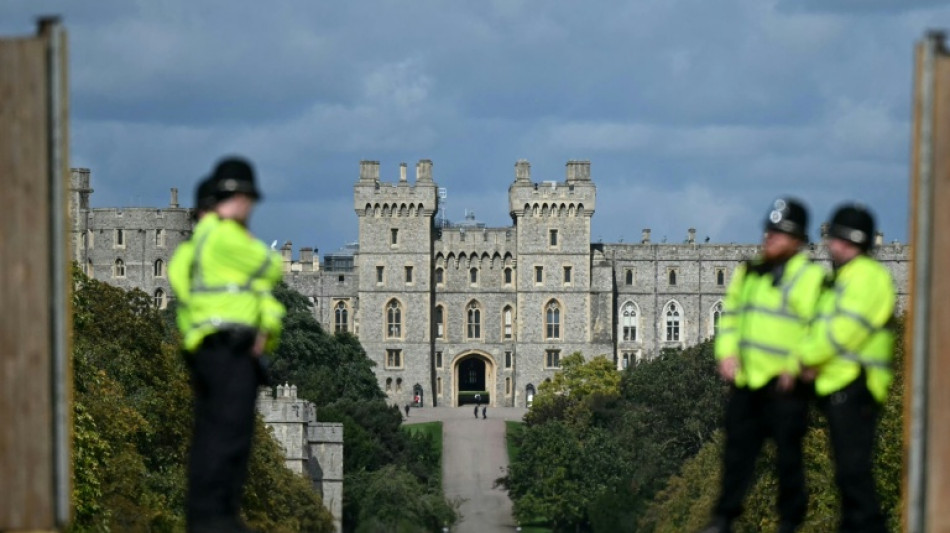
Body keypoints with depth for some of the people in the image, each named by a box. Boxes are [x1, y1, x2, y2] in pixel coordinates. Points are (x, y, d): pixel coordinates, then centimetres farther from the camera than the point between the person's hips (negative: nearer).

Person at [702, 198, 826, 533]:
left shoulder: (808, 276, -5)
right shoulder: (749, 273, 16)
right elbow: (730, 314, 20)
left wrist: (796, 366, -16)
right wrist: (727, 352, 4)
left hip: (784, 383, -6)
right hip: (746, 378, 6)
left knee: (787, 452, 0)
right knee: (738, 447, 9)